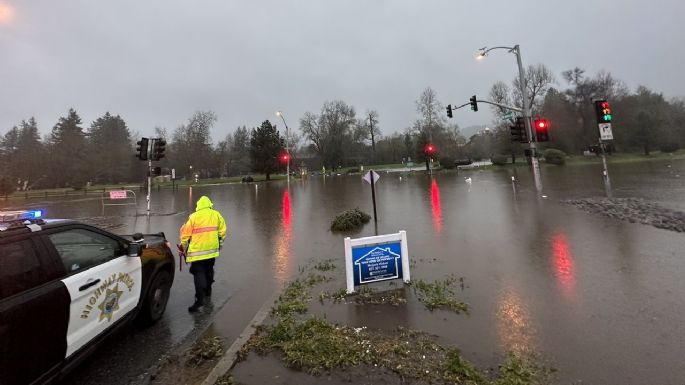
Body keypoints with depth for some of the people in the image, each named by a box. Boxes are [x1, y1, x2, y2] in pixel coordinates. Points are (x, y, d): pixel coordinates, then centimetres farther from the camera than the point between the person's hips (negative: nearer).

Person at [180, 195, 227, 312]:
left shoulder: (193, 217, -7)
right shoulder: (216, 214, 2)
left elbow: (185, 234, -2)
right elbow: (222, 231, 5)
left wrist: (184, 247, 14)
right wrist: (220, 243, 19)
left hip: (197, 250, -4)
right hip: (212, 249, 4)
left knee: (199, 273, -2)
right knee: (209, 270, 21)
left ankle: (200, 299, -8)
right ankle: (208, 292, 36)